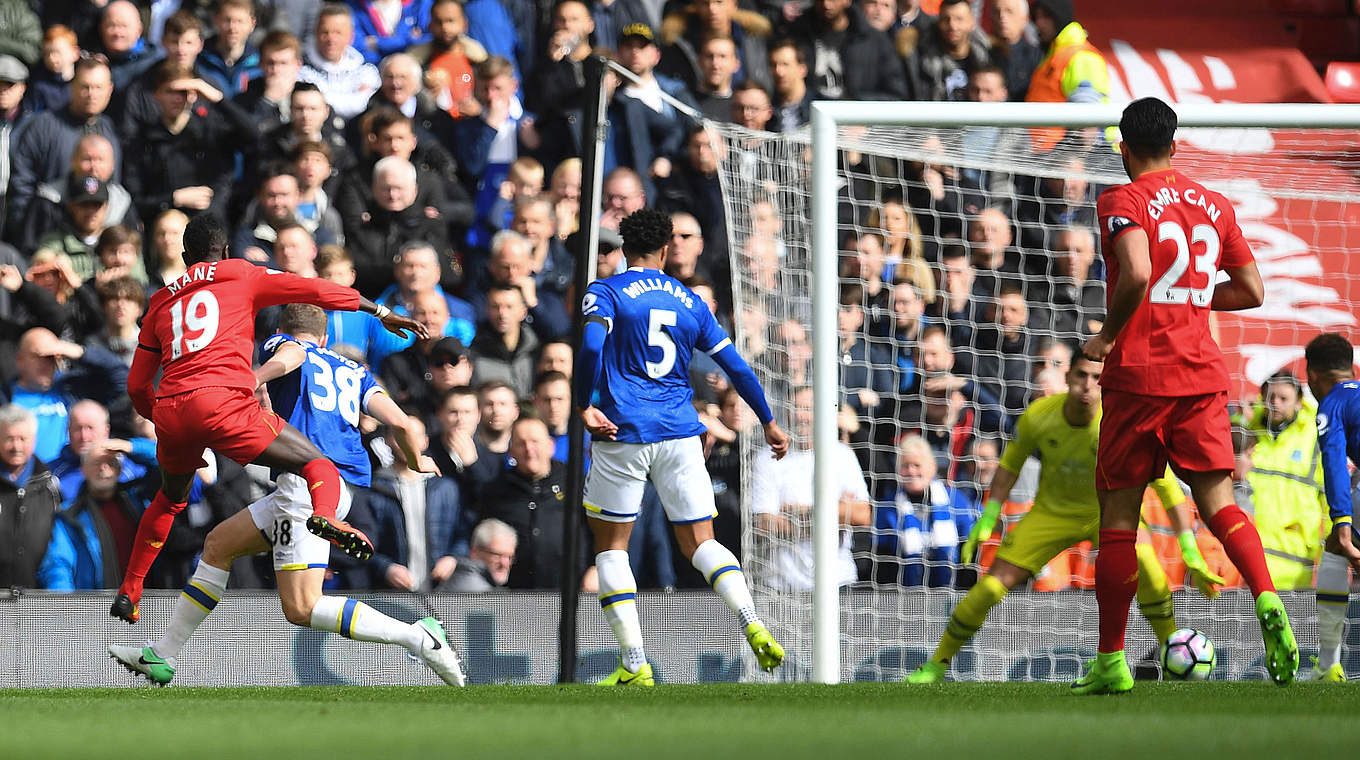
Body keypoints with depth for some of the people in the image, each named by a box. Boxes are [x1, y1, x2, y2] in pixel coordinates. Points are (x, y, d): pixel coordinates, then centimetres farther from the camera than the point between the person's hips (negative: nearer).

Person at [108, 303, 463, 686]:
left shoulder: (278, 343, 13)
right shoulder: (354, 372, 26)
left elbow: (291, 354, -13)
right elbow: (400, 422, 15)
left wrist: (252, 382, -30)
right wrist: (418, 463, 34)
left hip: (307, 477, -8)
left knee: (301, 608, -12)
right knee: (218, 544, 20)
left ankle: (418, 637, -19)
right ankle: (162, 657, 23)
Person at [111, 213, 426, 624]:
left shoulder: (162, 303, 26)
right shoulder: (242, 277, 15)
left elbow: (137, 386, 25)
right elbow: (315, 291, 9)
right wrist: (382, 313, 16)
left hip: (169, 411, 5)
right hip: (222, 402, -5)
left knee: (171, 498, 32)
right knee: (317, 465, -3)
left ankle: (128, 591, 32)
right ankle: (325, 514, -38)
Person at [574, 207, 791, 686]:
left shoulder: (604, 293, 1)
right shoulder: (689, 302, 14)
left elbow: (591, 346, -18)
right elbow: (735, 367, 13)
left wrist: (584, 408, -10)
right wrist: (769, 423, 22)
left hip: (623, 434, -3)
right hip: (681, 432, 3)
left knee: (610, 546, 8)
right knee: (700, 542, 7)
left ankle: (634, 664, -2)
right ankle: (753, 625, -19)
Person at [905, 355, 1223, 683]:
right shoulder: (1038, 415, -22)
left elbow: (1166, 484, -25)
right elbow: (1010, 465, 0)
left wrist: (1190, 551, -29)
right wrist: (986, 520, -4)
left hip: (1106, 510, -2)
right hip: (1052, 512, 2)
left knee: (1142, 560, -33)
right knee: (990, 588, -9)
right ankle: (937, 664, 14)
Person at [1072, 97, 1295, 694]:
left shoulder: (1122, 203, -7)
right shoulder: (1214, 205, 11)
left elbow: (1136, 273, -25)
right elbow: (1252, 291, 13)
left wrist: (1107, 334, -10)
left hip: (1138, 375, -4)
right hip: (1203, 372, 4)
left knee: (1118, 516, 4)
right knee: (1218, 500, 3)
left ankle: (1111, 661, 6)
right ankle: (1267, 602, -24)